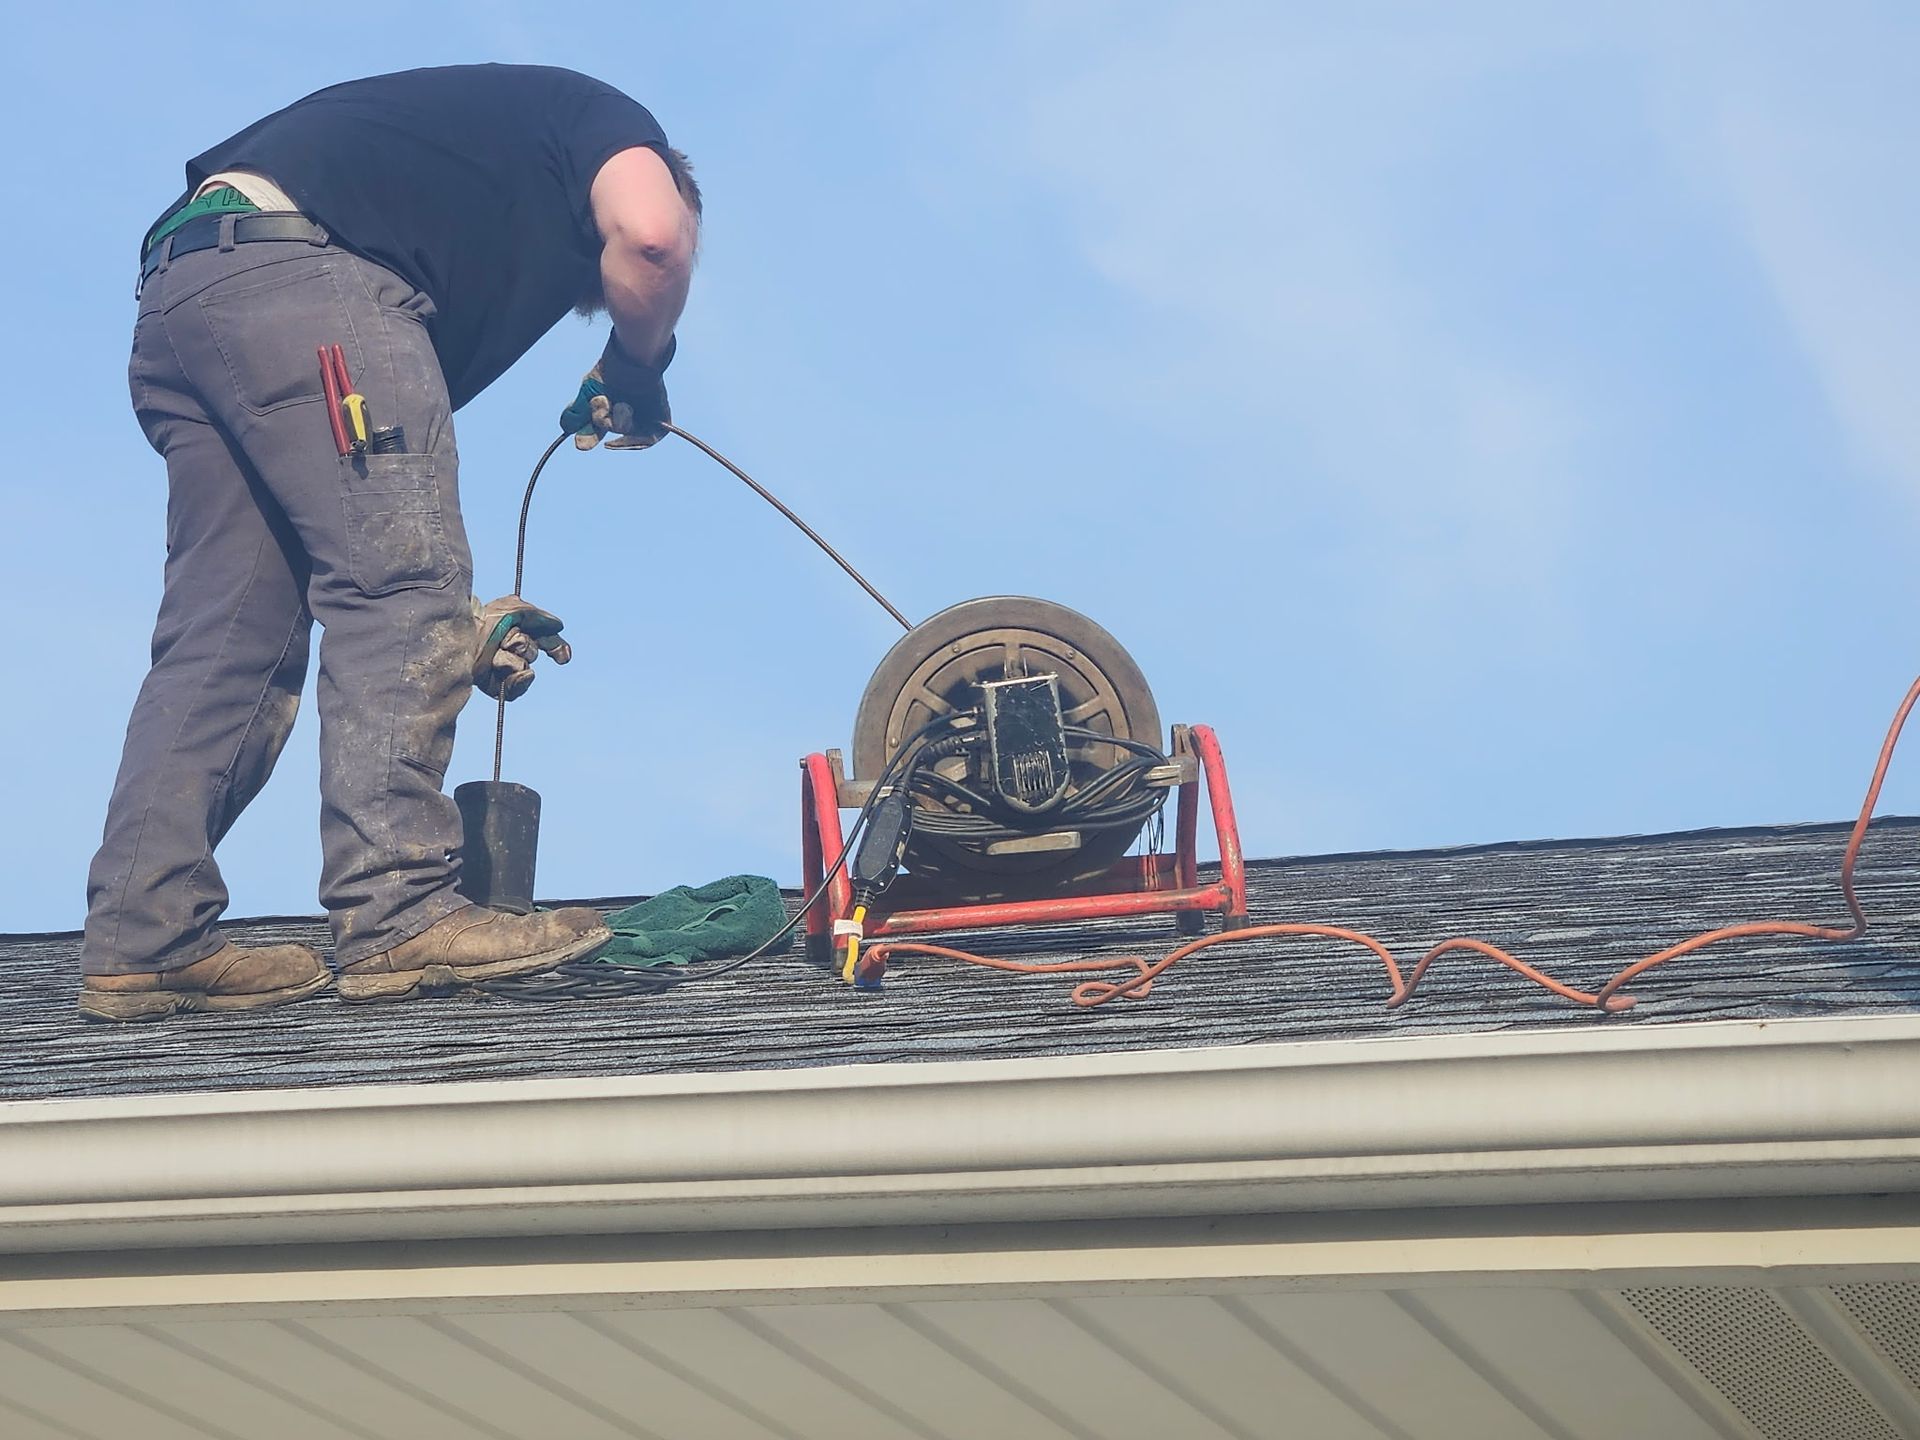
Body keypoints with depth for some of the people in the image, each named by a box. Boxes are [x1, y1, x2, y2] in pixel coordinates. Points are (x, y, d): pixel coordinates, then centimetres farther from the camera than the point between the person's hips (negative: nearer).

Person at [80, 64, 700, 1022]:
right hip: (300, 266, -9)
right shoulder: (603, 122, 20)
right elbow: (647, 234, -8)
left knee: (224, 636, 8)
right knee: (400, 596, -8)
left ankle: (144, 943, 4)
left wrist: (456, 624, 33)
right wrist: (637, 368, 11)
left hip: (176, 296, 9)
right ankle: (396, 918, -14)